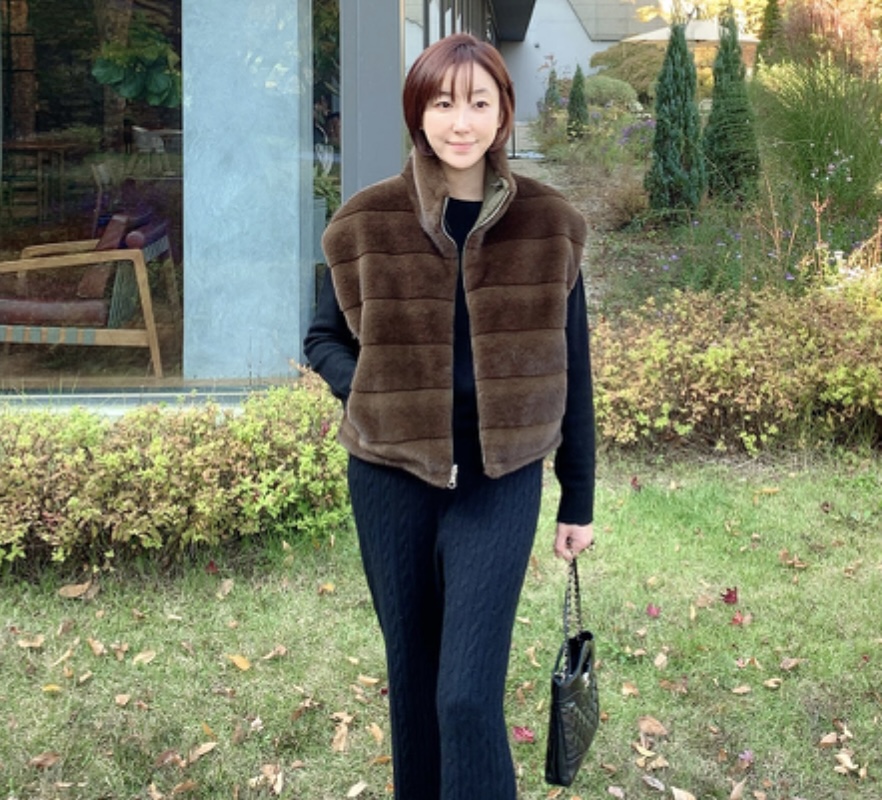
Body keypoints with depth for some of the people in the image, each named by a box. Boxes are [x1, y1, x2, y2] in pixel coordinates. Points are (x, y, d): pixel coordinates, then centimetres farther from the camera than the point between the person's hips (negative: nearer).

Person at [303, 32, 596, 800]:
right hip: (392, 478, 1)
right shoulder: (367, 223, -4)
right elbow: (323, 339, 9)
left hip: (501, 481, -1)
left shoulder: (549, 224, -3)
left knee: (470, 696, -8)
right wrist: (375, 394, -11)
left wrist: (578, 500, 6)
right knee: (412, 677, 15)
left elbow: (570, 370, 3)